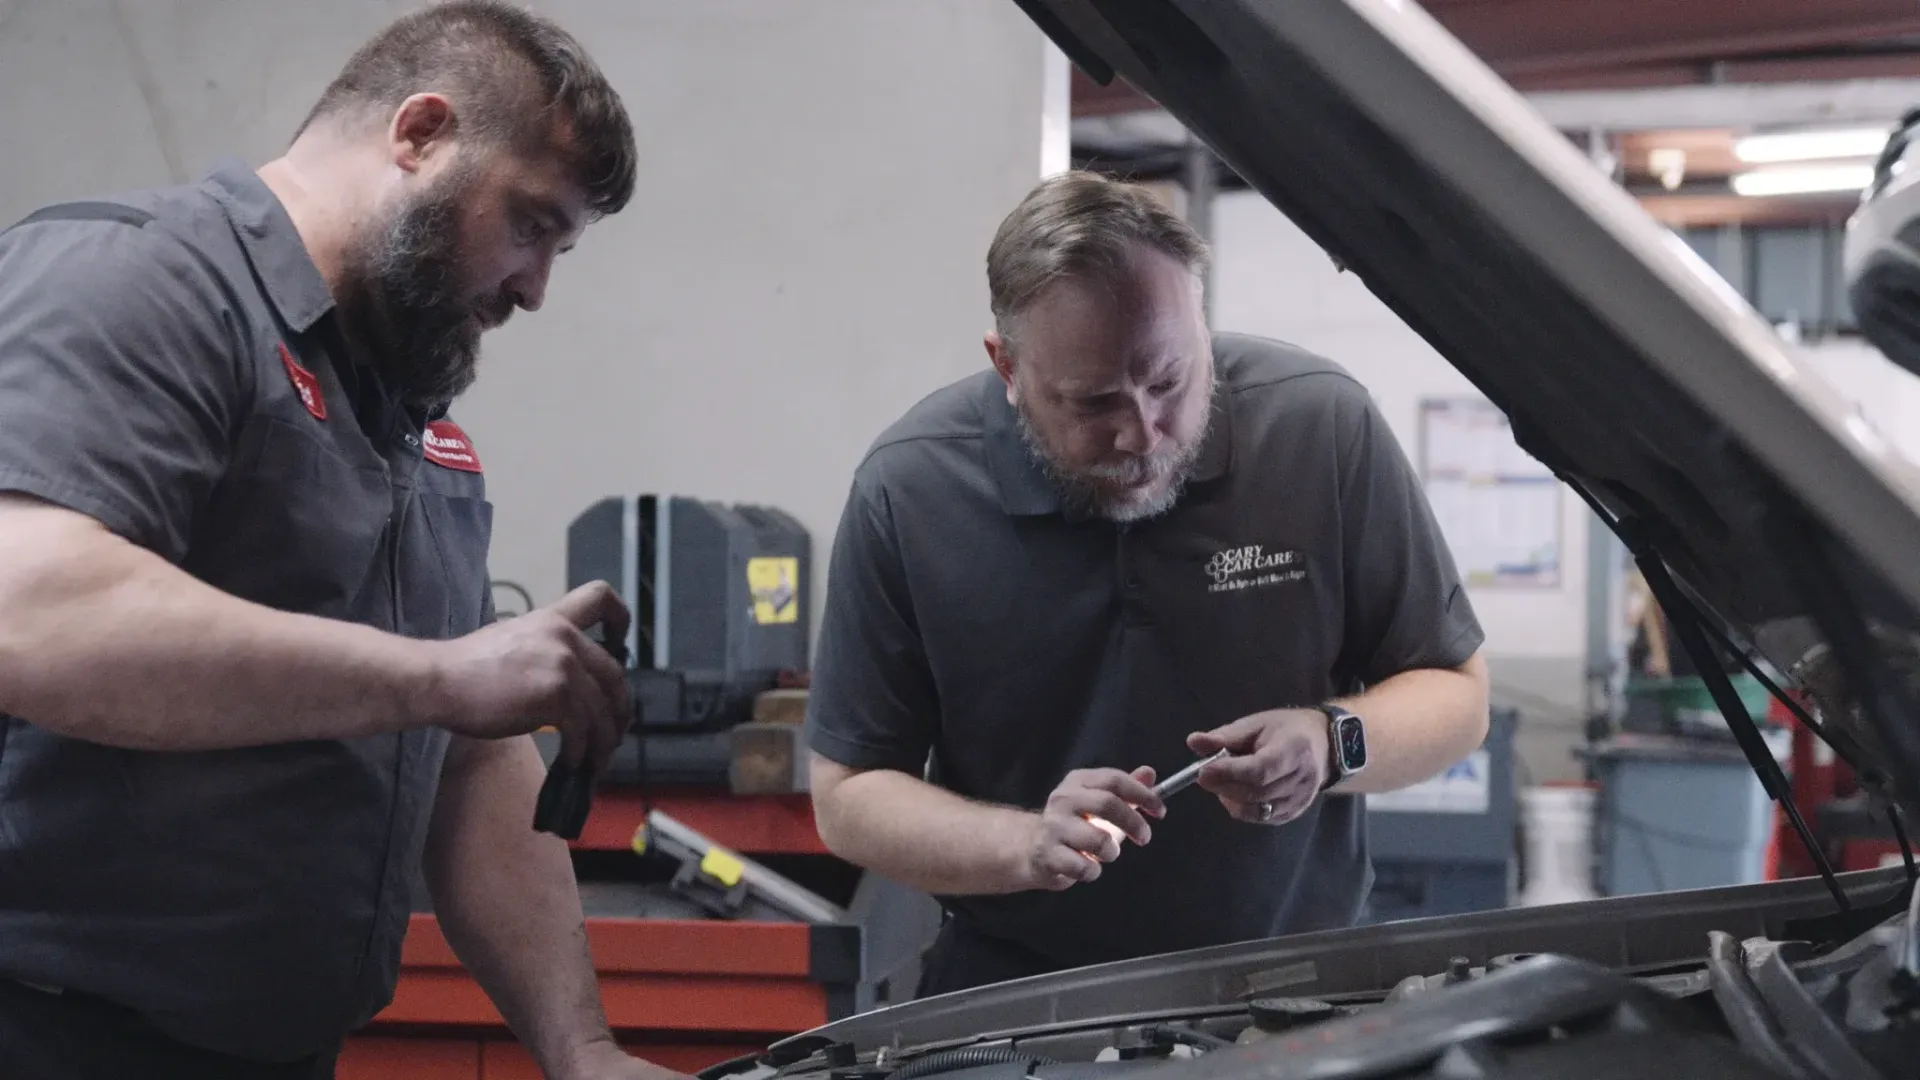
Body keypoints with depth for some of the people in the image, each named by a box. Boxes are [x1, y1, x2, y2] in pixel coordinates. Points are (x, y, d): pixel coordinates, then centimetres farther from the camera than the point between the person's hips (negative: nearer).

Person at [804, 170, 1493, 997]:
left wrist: (1334, 744, -19)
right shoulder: (907, 489, -10)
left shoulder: (1324, 425, -8)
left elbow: (1456, 694, 2)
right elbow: (846, 795, -2)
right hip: (1016, 1000, -1)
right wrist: (1028, 845, -20)